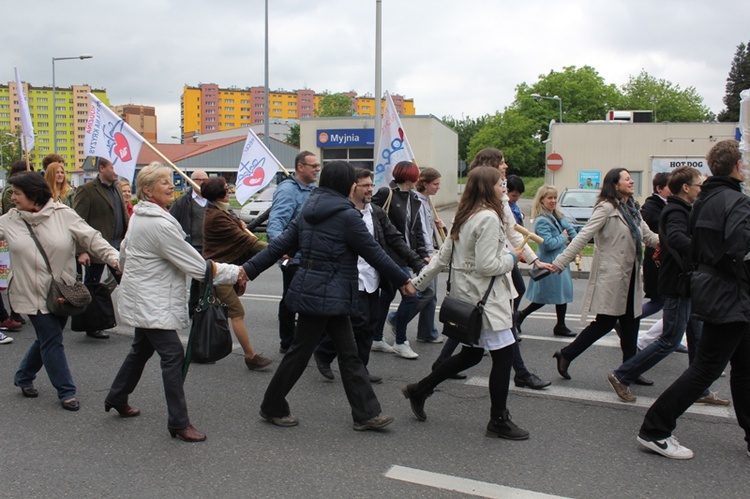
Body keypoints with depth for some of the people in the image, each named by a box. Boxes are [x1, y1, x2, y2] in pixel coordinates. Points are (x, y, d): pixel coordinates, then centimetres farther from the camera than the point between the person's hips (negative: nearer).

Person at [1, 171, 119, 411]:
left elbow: (91, 238, -7)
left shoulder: (63, 215, -7)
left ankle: (23, 377, 40)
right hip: (33, 294, -1)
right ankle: (66, 391, 11)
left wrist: (113, 256, -18)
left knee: (47, 339, 15)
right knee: (51, 341, -2)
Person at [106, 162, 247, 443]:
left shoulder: (140, 216, 9)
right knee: (172, 355, -10)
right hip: (151, 303, -11)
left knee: (142, 349, 23)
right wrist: (234, 273, -14)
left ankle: (117, 398, 40)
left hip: (143, 299, 11)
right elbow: (196, 264, -21)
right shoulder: (159, 224, -23)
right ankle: (178, 423, -6)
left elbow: (124, 253, 23)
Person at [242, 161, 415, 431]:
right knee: (300, 352, 6)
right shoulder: (347, 216, -15)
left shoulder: (309, 211, 9)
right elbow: (375, 254, -10)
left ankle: (366, 413, 15)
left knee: (349, 353, 10)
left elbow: (281, 243, 6)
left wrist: (249, 269, 7)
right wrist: (403, 280, 1)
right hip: (326, 295, -9)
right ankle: (272, 407, 23)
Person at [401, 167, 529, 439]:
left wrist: (417, 282, 18)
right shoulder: (488, 218, -17)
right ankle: (498, 421, 9)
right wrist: (511, 258, -5)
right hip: (485, 298, -10)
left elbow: (442, 256, 13)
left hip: (467, 295, 10)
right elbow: (486, 265, -22)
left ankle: (418, 390, 26)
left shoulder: (464, 217, 12)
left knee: (470, 354, 19)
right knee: (503, 355, -1)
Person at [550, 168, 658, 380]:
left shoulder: (631, 210, 16)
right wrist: (560, 262, -23)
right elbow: (584, 236, -18)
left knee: (631, 322, 9)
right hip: (611, 276, -8)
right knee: (605, 322, -4)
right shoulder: (606, 208, -11)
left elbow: (649, 237, 18)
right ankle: (566, 355, 9)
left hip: (629, 276, 8)